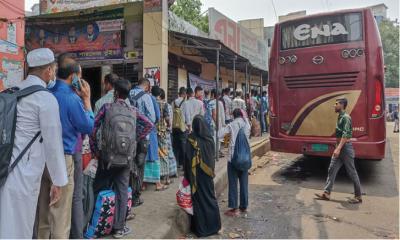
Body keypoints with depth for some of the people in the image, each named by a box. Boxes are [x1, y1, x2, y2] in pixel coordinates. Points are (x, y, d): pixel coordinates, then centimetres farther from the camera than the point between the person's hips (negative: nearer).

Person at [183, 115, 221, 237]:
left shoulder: (191, 138, -13)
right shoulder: (209, 138, -3)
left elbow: (188, 157, -13)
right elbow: (213, 156, 3)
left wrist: (187, 174, -4)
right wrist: (211, 170, 13)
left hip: (196, 173, -3)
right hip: (208, 173, 3)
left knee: (199, 198, 6)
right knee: (210, 196, 14)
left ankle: (200, 228, 14)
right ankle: (213, 225, 22)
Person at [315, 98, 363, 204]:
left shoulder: (346, 117, -16)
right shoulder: (340, 117, 13)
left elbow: (346, 135, -25)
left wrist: (338, 148, -30)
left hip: (345, 147, -10)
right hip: (339, 147, 10)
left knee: (352, 172, 2)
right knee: (332, 170, 8)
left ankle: (358, 196, 15)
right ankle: (326, 193, 12)